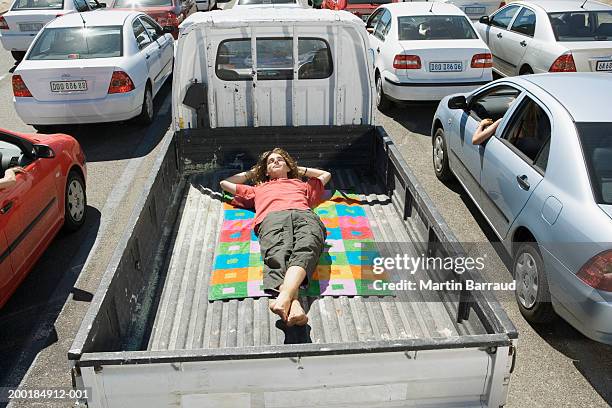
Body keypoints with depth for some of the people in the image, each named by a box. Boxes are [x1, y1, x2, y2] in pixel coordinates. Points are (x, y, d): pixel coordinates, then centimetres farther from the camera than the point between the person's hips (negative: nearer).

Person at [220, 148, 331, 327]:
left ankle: (283, 298, -64)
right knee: (278, 256, -37)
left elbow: (326, 174, 64)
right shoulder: (258, 189, 46)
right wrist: (251, 172, 60)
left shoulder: (301, 185, 48)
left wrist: (299, 169, 62)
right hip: (272, 217, 0)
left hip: (305, 215, 1)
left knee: (305, 250, -38)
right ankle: (294, 305, -63)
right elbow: (225, 183, 57)